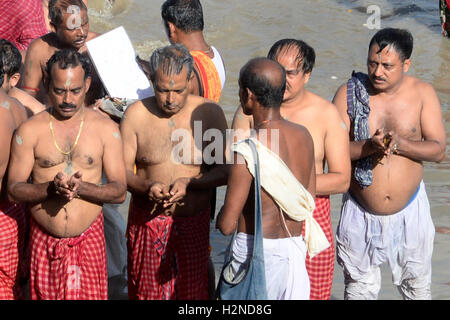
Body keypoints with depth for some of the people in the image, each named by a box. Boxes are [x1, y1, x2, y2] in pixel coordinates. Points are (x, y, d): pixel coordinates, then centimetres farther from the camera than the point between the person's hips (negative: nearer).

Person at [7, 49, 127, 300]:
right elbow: (14, 189, -3)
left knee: (90, 295, -1)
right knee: (45, 295, 6)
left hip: (89, 241, 0)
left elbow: (120, 191, -2)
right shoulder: (29, 131, 0)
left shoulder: (106, 129, 1)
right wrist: (52, 188, -21)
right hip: (44, 241, 0)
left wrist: (80, 188, -20)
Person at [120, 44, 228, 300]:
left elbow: (225, 170, -6)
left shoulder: (210, 112, -5)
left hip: (194, 222, 0)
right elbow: (122, 171, -5)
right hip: (147, 221, 0)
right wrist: (147, 187, -24)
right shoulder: (136, 114, -5)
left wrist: (188, 182, -22)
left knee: (192, 289, 10)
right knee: (147, 290, 10)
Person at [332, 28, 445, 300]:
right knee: (360, 287, 11)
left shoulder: (423, 93, -6)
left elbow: (438, 149, -9)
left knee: (418, 285, 15)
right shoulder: (349, 93, -9)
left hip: (410, 211, 1)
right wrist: (368, 146, -30)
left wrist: (400, 144, -25)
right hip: (361, 215, -1)